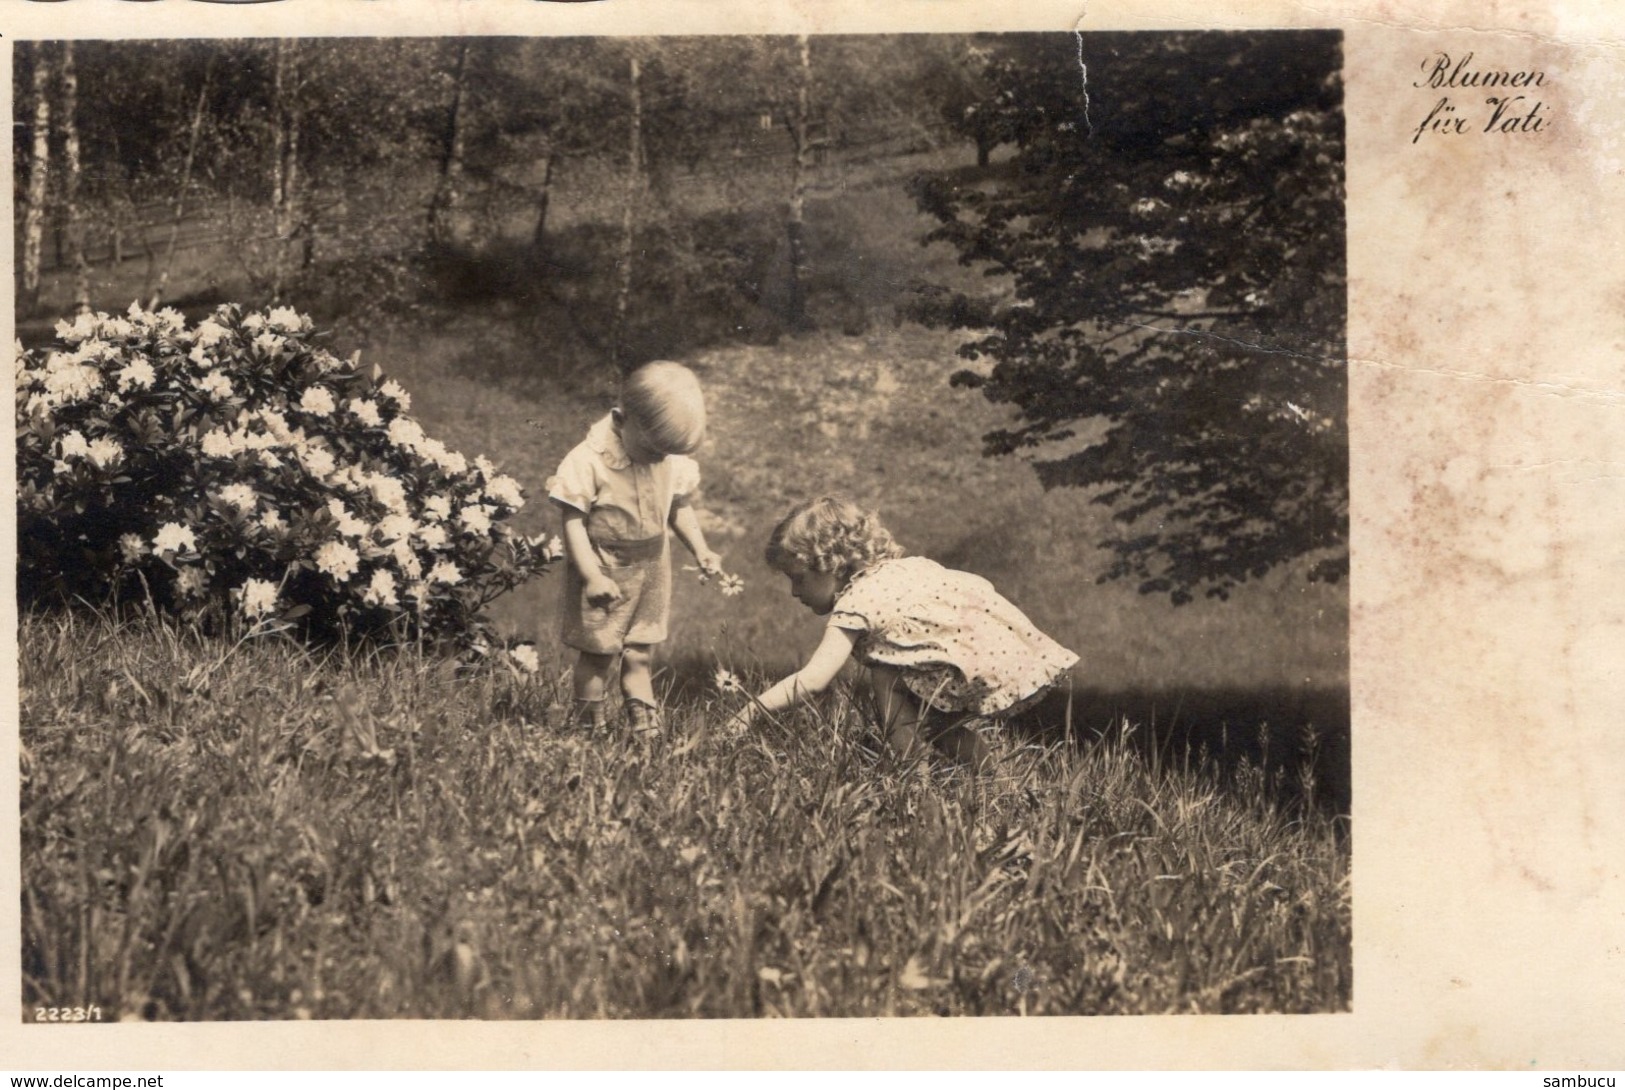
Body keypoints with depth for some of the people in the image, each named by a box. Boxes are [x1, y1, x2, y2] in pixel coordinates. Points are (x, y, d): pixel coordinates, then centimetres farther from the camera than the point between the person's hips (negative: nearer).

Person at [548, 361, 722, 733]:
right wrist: (592, 577, -25)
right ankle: (590, 726, 18)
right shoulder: (589, 461, -22)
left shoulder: (673, 460, -4)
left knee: (638, 653, 13)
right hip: (604, 570, -4)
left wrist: (700, 550, -1)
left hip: (651, 568, 5)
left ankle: (644, 725, 21)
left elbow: (679, 507, 10)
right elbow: (573, 521, -20)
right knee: (598, 653, 5)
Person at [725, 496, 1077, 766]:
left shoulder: (856, 602, -10)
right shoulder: (904, 568, 15)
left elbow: (811, 681, -17)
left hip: (985, 675, -10)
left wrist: (749, 711, -10)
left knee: (885, 672, -7)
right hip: (1020, 659, 10)